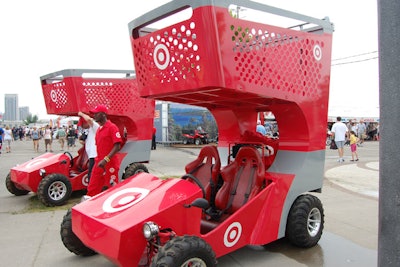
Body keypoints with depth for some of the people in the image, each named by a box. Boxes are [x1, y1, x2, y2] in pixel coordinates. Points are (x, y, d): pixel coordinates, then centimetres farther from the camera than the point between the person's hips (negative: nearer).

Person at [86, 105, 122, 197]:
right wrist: (97, 159, 17)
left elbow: (117, 146, -19)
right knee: (92, 190, 10)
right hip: (98, 164, 8)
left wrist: (106, 159, -26)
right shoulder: (98, 129, 14)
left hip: (110, 164, -8)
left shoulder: (112, 127, -12)